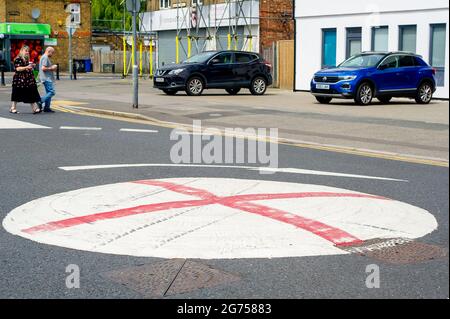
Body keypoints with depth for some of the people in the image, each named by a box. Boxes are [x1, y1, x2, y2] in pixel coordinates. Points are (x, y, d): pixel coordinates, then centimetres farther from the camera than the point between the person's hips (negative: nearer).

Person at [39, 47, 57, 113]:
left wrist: (52, 67, 16)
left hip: (48, 78, 11)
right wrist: (51, 68, -11)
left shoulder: (46, 57, 21)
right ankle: (41, 101, -14)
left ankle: (47, 107, 11)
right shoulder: (45, 58, -12)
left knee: (49, 92, 11)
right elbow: (43, 68, -21)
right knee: (52, 92, -16)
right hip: (47, 78, -11)